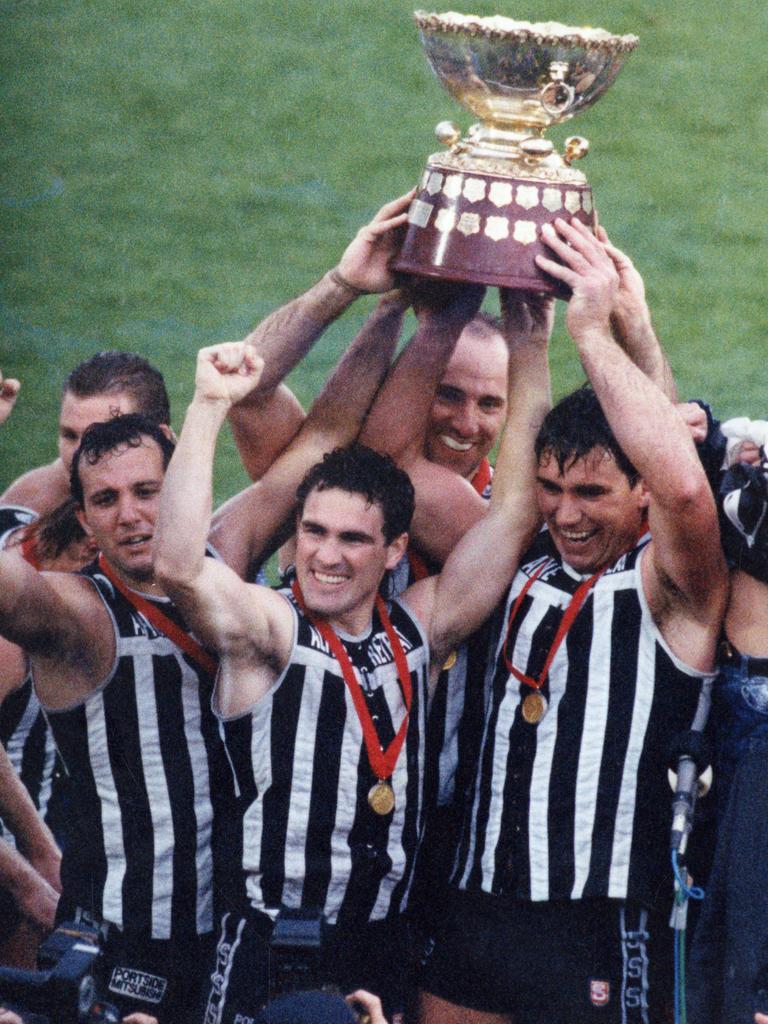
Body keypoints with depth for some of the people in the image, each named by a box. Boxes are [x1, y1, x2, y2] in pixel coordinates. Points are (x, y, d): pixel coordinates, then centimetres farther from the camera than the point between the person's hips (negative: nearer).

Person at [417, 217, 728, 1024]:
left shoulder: (667, 588, -4)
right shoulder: (518, 566, 12)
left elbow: (684, 487, -26)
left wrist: (592, 329, -20)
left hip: (605, 935, -6)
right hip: (473, 918, 6)